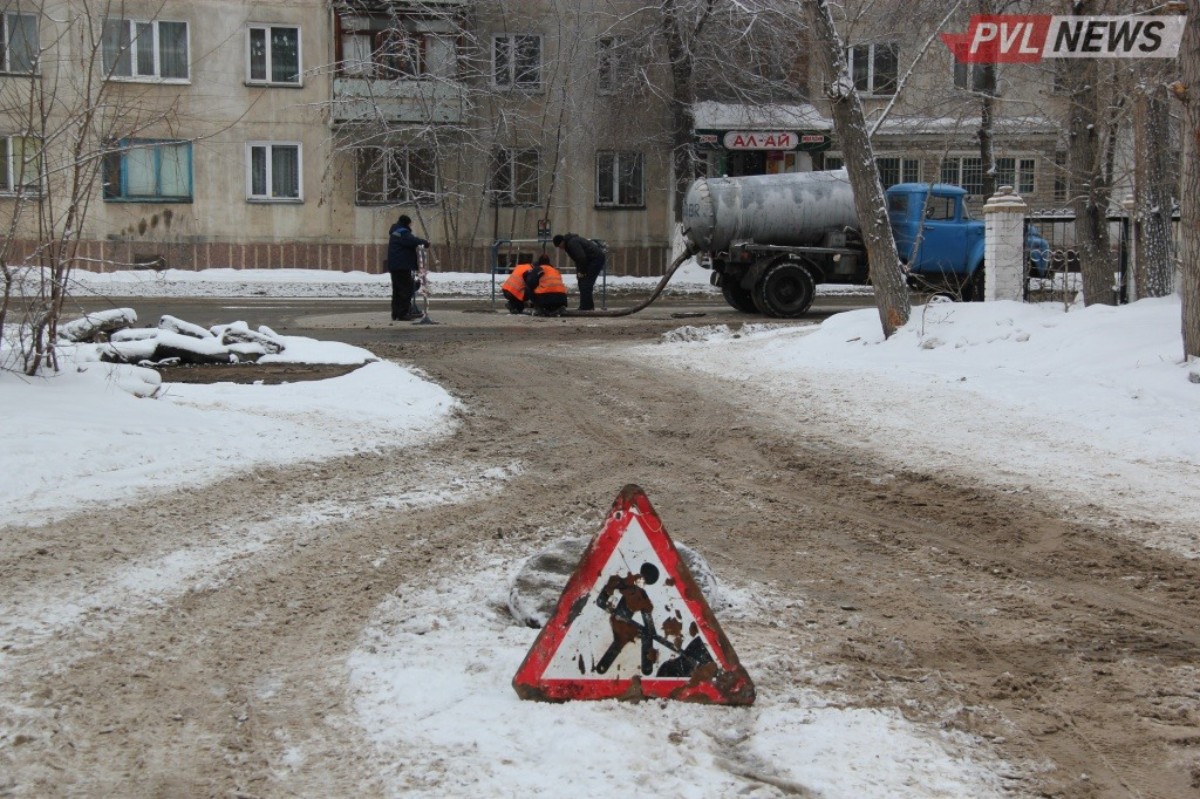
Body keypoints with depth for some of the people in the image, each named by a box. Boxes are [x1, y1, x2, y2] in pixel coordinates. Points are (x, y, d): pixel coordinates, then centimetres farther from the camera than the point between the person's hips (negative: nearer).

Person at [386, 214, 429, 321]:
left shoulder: (394, 232, 19)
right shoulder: (403, 233, -13)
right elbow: (413, 241, -26)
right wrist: (425, 242, -13)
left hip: (394, 266, 10)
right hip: (403, 265, -10)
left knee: (397, 290, 14)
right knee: (407, 289, -8)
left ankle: (395, 314, 16)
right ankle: (403, 314, -11)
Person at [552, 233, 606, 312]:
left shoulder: (572, 243, -19)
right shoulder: (569, 243, 14)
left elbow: (582, 258, -25)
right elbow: (577, 258, 19)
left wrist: (582, 272, -15)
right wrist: (578, 272, 9)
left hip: (596, 259, -11)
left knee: (585, 284, -14)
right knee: (582, 282, 11)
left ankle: (585, 307, -14)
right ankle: (589, 306, 15)